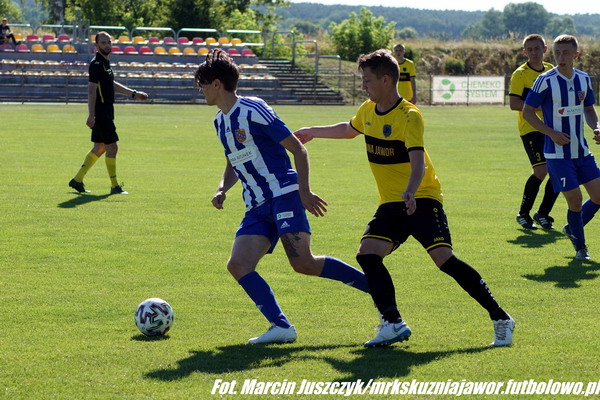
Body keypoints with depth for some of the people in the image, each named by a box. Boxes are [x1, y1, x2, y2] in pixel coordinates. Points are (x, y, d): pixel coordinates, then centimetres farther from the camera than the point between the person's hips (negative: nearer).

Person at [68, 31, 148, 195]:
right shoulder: (96, 64, -15)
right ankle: (114, 186, 1)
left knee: (99, 148, 14)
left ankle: (78, 180, 19)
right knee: (112, 147, -6)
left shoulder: (105, 62, 14)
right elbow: (91, 90, -19)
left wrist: (133, 94, 30)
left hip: (106, 113, 10)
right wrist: (91, 115, -24)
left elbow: (112, 84, 28)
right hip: (101, 113, -10)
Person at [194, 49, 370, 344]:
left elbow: (297, 149, -10)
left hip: (284, 195, -8)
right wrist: (222, 189, 10)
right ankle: (281, 327, -15)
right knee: (238, 265, -11)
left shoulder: (253, 110, -10)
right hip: (257, 207, 8)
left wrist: (304, 191, -15)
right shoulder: (220, 121, 16)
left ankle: (376, 288, -5)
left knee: (303, 263, -21)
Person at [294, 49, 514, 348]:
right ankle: (393, 324, -10)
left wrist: (410, 191, -46)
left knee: (444, 259, -19)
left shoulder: (409, 116, -16)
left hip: (421, 200, -7)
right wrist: (312, 132, 39)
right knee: (368, 253, -14)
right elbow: (349, 130, 32)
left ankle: (500, 319, -10)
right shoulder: (368, 111, 7)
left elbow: (418, 161, -29)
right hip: (390, 203, 7)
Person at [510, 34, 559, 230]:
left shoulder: (551, 70, 13)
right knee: (542, 169, -18)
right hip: (531, 128, -6)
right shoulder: (520, 74, -6)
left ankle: (543, 214, 16)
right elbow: (514, 104, -15)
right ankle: (523, 213, -1)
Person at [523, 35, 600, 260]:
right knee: (575, 199, -8)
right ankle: (580, 246, 15)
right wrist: (552, 133, -16)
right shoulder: (546, 81, -11)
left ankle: (572, 229, 27)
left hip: (582, 151, 5)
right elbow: (527, 112, -7)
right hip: (558, 154, -5)